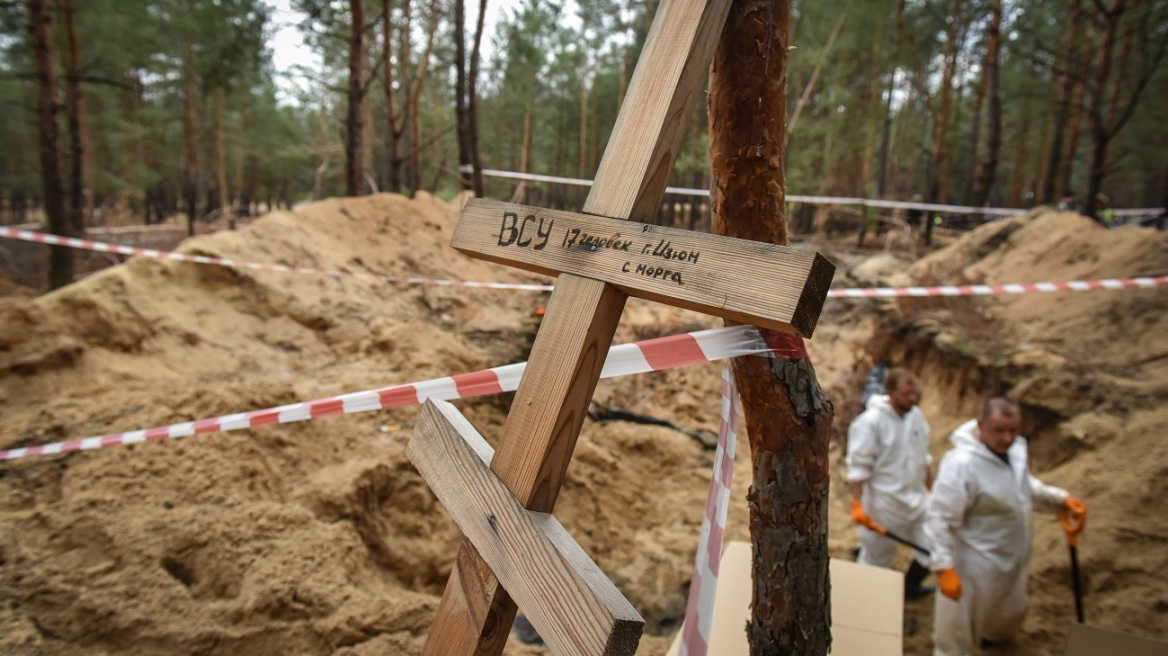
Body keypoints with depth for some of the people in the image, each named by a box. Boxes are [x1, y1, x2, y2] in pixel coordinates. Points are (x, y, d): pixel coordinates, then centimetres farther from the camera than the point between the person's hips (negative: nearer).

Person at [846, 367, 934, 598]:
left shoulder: (916, 415, 0)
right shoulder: (870, 422, -21)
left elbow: (924, 458, 13)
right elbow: (858, 467, -19)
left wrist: (929, 491, 19)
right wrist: (857, 504, -21)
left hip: (916, 497, 6)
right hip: (884, 503, -6)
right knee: (876, 555, 9)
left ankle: (910, 585, 34)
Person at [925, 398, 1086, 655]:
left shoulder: (1014, 449, -7)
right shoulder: (961, 464, -33)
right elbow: (940, 520, -29)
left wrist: (1061, 499, -1)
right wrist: (944, 568, -30)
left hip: (1012, 557, 9)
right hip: (975, 565, -9)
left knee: (1011, 612, 34)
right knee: (958, 631, 7)